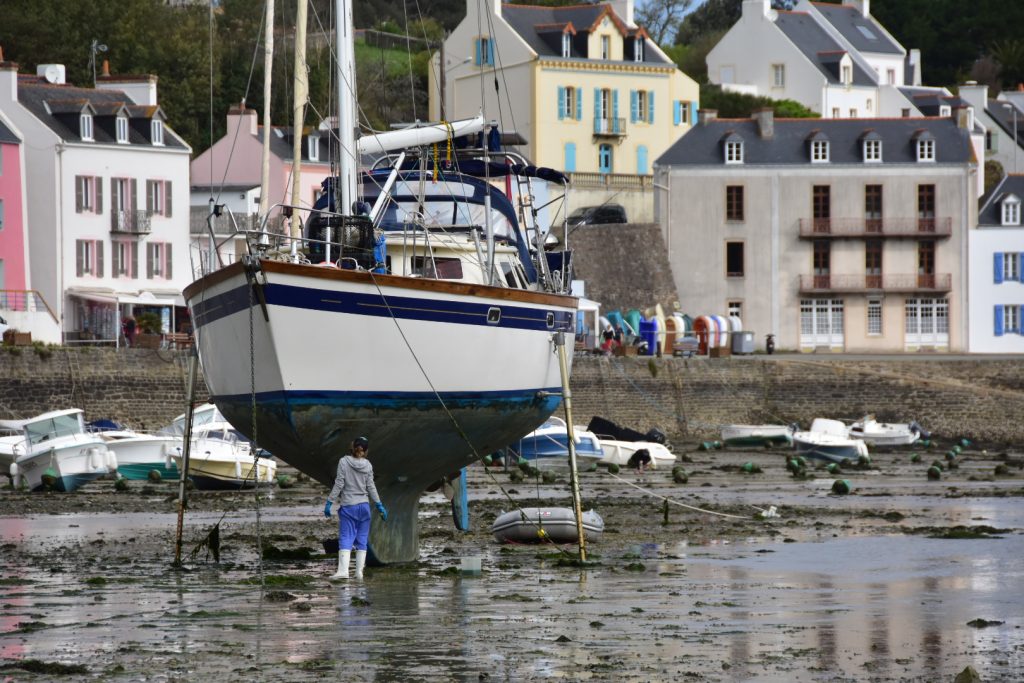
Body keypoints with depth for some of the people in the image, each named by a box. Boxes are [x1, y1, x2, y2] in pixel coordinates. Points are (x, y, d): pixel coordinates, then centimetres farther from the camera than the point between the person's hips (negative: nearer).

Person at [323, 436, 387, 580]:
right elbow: (371, 487, 3)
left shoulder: (344, 462, -6)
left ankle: (343, 570, -20)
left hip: (347, 506, -2)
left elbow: (339, 484, -9)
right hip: (364, 505, 2)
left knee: (345, 539, -5)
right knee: (362, 540, 8)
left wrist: (329, 502, -4)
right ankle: (359, 572, 5)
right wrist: (379, 506, 11)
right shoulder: (367, 465, 1)